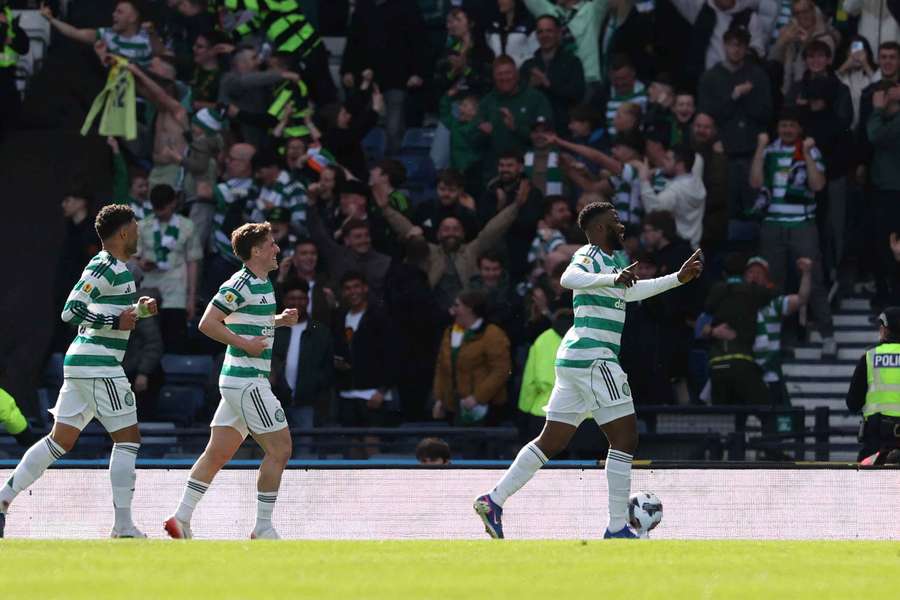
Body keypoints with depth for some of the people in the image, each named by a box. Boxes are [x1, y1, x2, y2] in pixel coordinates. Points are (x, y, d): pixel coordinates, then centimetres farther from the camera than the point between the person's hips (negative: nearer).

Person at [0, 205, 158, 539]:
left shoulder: (116, 267, 17)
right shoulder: (104, 267, -14)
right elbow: (71, 312, -21)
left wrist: (138, 309, 14)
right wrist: (117, 321, -18)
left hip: (80, 362, 10)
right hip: (99, 365, -10)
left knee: (61, 440, 10)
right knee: (128, 437, -5)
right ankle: (122, 527, -6)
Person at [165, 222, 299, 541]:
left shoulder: (263, 282, 15)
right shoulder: (241, 284, -14)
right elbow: (207, 323, -18)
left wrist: (279, 320, 13)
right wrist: (245, 344, -18)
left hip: (238, 381, 10)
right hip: (246, 380, -10)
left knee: (218, 452, 9)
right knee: (279, 449, -7)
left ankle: (181, 519, 10)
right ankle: (263, 528, -3)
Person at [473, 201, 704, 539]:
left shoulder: (612, 260, 20)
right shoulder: (590, 256, -10)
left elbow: (631, 292, 35)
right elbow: (569, 278, -31)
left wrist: (679, 279, 34)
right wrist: (613, 278, -45)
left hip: (575, 359, 10)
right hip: (593, 358, -10)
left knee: (552, 441, 11)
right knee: (625, 438, -8)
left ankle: (494, 501, 9)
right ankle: (618, 528, -10)